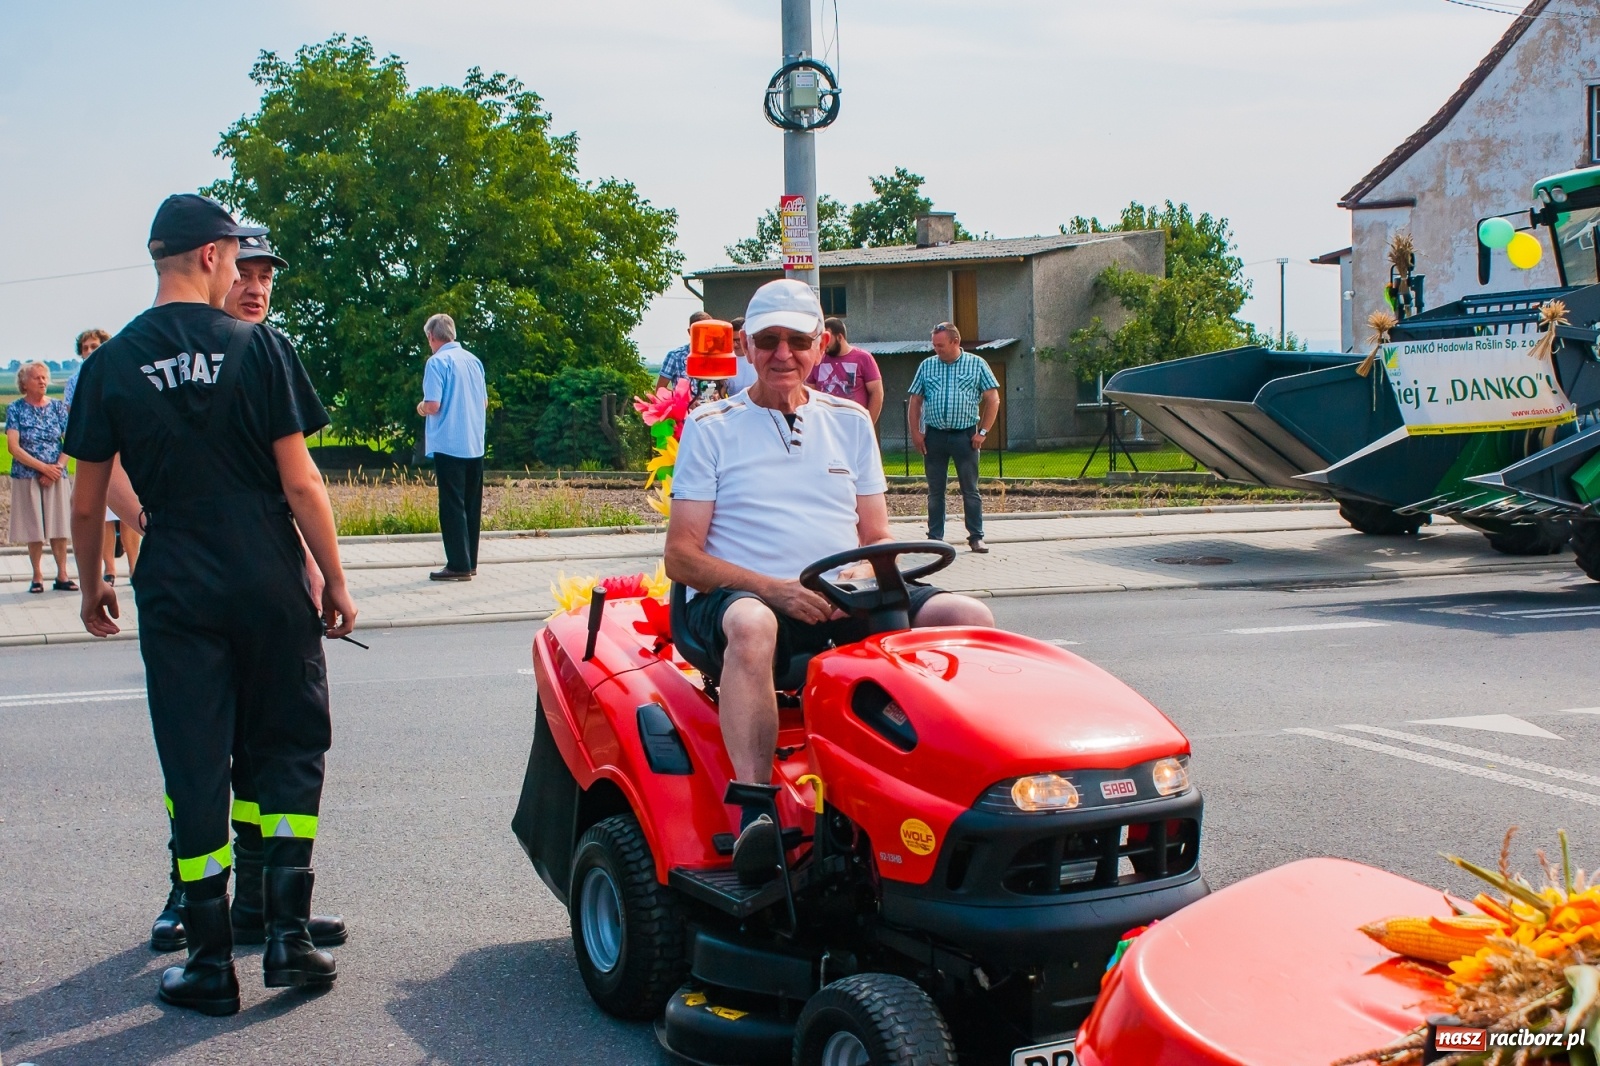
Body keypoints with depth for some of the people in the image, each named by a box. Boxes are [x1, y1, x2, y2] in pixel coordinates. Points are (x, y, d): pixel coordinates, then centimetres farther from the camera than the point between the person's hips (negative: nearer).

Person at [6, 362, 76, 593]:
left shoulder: (58, 407, 6)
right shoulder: (16, 409, -1)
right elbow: (13, 447, -8)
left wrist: (58, 466, -11)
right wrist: (43, 467, -14)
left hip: (57, 476, 2)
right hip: (27, 476, -1)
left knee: (59, 527, 0)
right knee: (34, 530, 1)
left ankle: (62, 576, 6)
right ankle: (37, 577, 10)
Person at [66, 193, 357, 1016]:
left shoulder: (112, 362, 1)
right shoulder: (259, 347, -6)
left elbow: (87, 502, 5)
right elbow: (299, 484, -8)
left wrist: (91, 587, 20)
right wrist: (334, 580, 2)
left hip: (174, 595, 1)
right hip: (269, 588, -1)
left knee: (195, 770, 6)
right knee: (290, 748, 12)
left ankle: (211, 963, 11)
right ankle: (288, 935, 8)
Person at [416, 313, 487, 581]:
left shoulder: (437, 362, -10)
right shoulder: (473, 360, 10)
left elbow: (433, 405, -16)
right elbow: (485, 403, 16)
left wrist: (421, 407, 4)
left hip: (449, 446, -6)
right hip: (475, 445, 6)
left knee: (452, 506, -3)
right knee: (471, 505, 11)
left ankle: (459, 566, -4)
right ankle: (469, 561, 16)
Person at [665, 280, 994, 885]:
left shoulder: (849, 421, 18)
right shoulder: (711, 427, 6)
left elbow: (877, 540, 17)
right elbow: (681, 558, -2)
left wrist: (865, 578, -9)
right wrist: (777, 590, -18)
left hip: (844, 606, 4)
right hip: (744, 594, -4)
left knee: (971, 619, -19)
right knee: (752, 624, -41)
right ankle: (755, 810, -42)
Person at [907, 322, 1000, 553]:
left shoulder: (976, 365, 3)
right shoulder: (927, 366, 8)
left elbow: (993, 400, 3)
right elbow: (915, 401, 10)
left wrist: (982, 432, -4)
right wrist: (915, 432, 0)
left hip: (965, 435, -2)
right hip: (934, 436, 2)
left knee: (970, 489, 2)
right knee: (935, 490, 6)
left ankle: (976, 537, 8)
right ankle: (935, 537, 13)